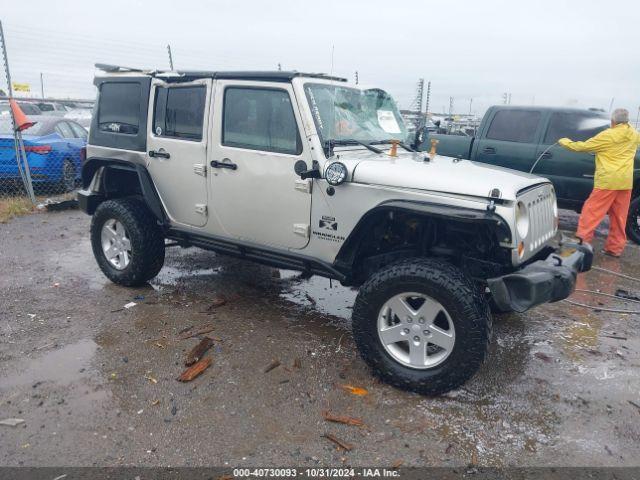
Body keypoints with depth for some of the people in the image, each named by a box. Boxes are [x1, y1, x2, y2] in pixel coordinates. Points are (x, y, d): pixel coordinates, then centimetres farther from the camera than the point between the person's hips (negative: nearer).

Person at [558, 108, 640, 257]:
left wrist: (565, 142, 11)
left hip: (608, 181, -6)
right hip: (626, 181, 6)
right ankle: (615, 247, 16)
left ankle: (581, 241, -4)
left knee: (592, 212, -2)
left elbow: (583, 146, -4)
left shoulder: (607, 135, -10)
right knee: (619, 216, 10)